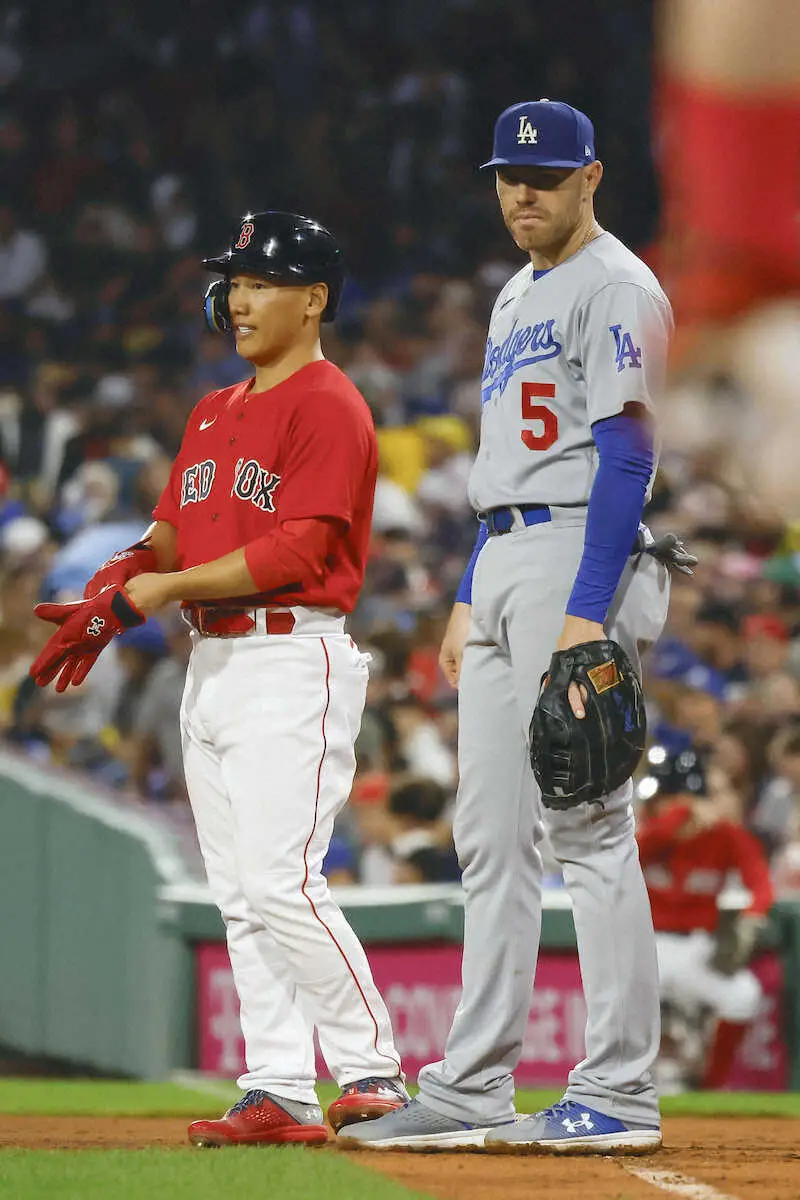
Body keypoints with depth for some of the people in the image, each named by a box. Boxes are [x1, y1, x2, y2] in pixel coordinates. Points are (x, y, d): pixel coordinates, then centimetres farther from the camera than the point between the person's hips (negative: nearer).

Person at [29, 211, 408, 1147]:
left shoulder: (329, 407, -9)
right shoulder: (214, 414, 19)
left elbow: (295, 551, -17)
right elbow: (174, 528, 19)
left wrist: (158, 590, -16)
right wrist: (124, 573, -3)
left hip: (292, 664, -9)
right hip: (209, 665, 9)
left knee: (283, 882, -16)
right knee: (241, 894, 6)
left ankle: (373, 1073, -10)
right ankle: (278, 1094, 8)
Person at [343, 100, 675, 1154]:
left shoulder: (615, 289, -9)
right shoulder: (516, 300, 21)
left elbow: (626, 457, -17)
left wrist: (586, 612, -24)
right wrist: (469, 601, 19)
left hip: (582, 554, -10)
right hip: (502, 563, 10)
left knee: (586, 827, -11)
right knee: (491, 834, 9)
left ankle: (620, 1095, -10)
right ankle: (474, 1087, 12)